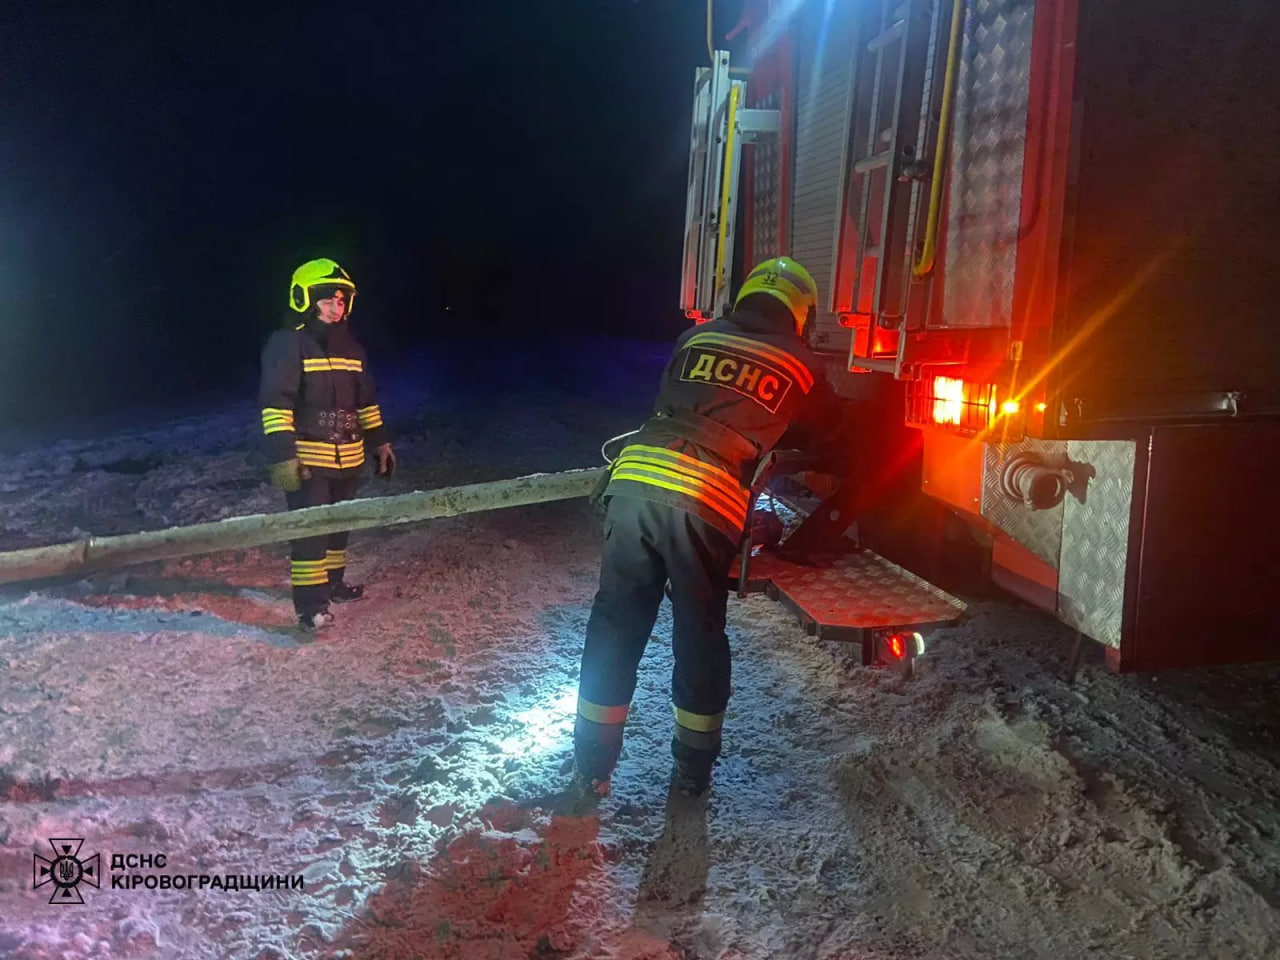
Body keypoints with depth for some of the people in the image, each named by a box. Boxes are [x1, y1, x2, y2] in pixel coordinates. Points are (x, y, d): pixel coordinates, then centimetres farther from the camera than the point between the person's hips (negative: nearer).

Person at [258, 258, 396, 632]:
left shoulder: (350, 347, 13)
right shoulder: (287, 345, -10)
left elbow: (366, 401, 20)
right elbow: (275, 404, -17)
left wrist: (380, 441, 18)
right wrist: (282, 455, -24)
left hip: (348, 459, 8)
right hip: (307, 460, -7)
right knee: (310, 530, -8)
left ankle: (332, 582, 34)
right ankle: (311, 604, -3)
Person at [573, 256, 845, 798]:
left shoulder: (696, 337, 19)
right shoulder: (802, 365, 15)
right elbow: (826, 432, 31)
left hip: (635, 477, 2)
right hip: (707, 502, -2)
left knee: (615, 624, 13)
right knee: (699, 636, 15)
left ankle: (592, 765, 23)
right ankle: (693, 769, 29)